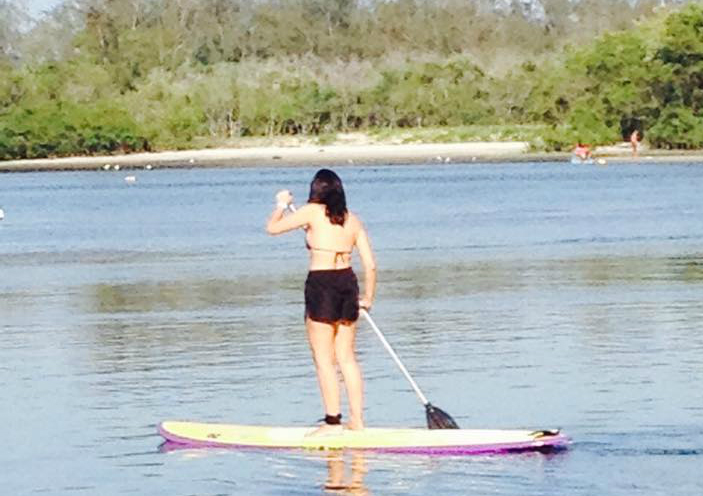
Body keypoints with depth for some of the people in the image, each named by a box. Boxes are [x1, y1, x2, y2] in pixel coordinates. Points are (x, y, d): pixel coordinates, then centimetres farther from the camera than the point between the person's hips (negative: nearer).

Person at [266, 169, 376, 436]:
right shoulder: (353, 220, 8)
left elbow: (273, 227, 3)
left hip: (321, 285, -5)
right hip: (348, 284, 5)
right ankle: (357, 419, 14)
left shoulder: (312, 212, -6)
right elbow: (370, 265, 6)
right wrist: (367, 298, 20)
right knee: (347, 357, 13)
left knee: (324, 359, 1)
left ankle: (333, 421, 0)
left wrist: (281, 205, 23)